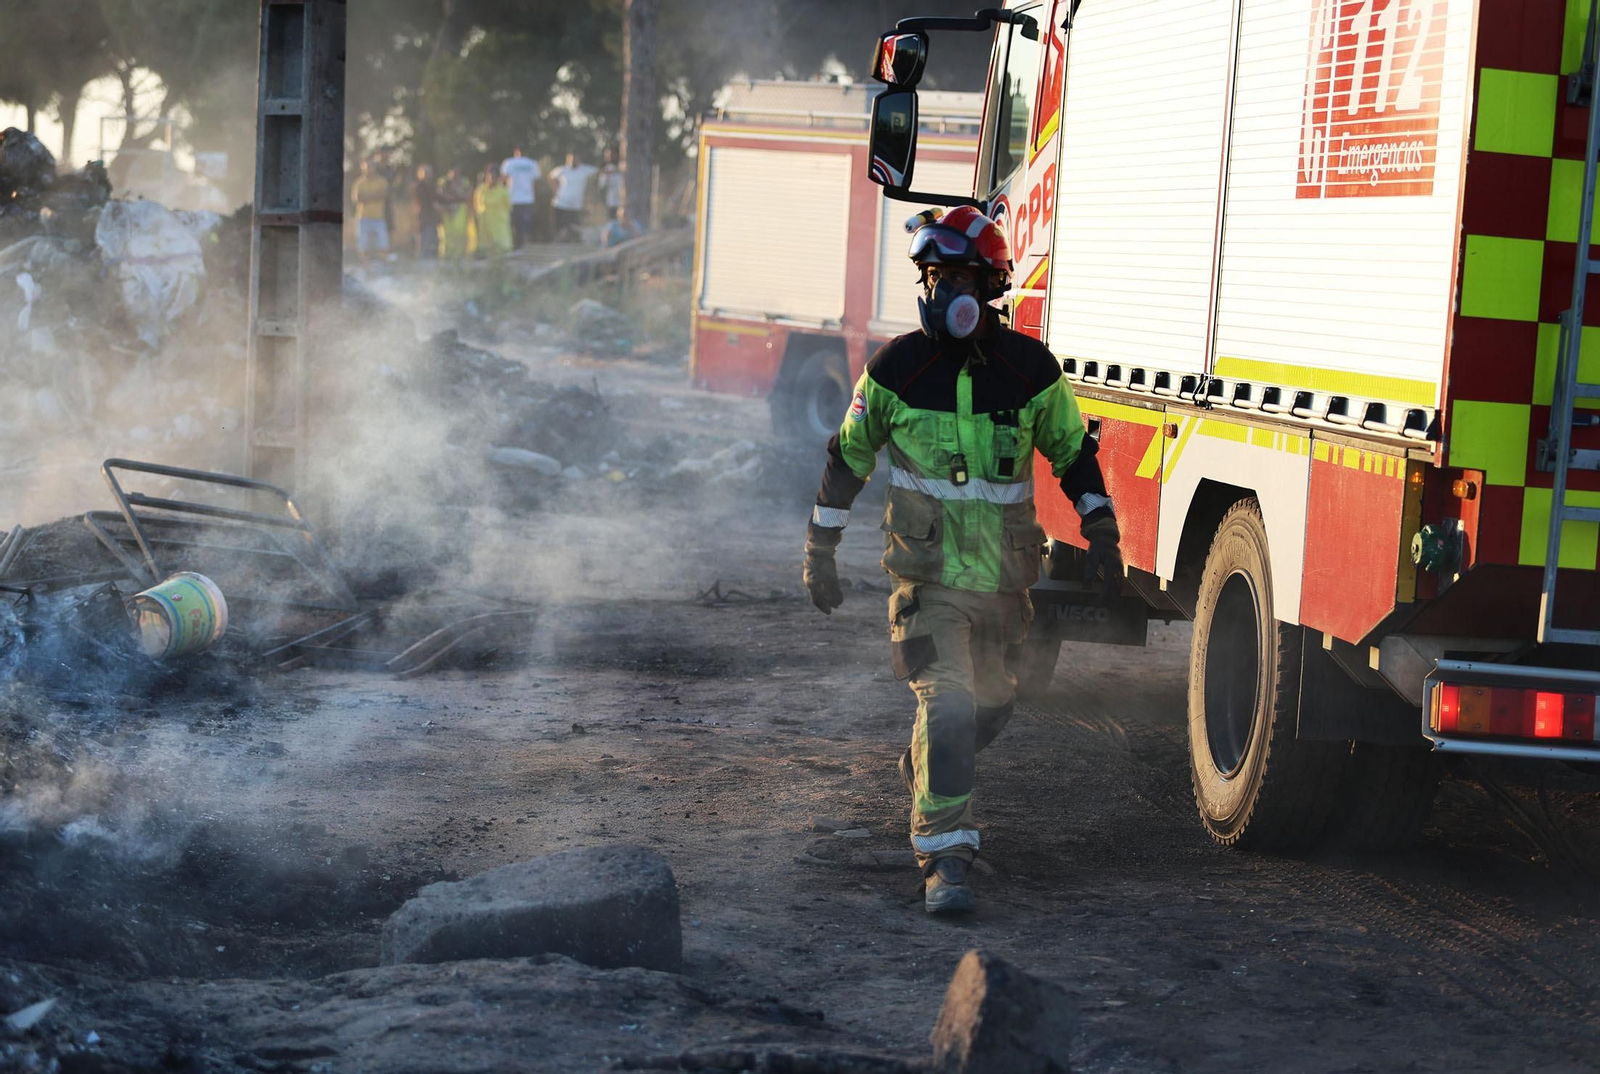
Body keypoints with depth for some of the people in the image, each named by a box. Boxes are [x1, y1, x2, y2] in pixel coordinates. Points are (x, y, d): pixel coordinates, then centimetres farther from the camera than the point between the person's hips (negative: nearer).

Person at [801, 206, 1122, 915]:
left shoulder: (1031, 370, -3)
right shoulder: (897, 368, -6)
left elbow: (1073, 451, 12)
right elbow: (849, 457, 6)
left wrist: (1099, 529, 5)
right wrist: (820, 550, 6)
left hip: (1003, 578, 3)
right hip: (927, 575, -3)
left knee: (987, 707, 18)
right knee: (947, 705, -17)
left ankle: (925, 773, 50)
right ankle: (944, 862, -15)